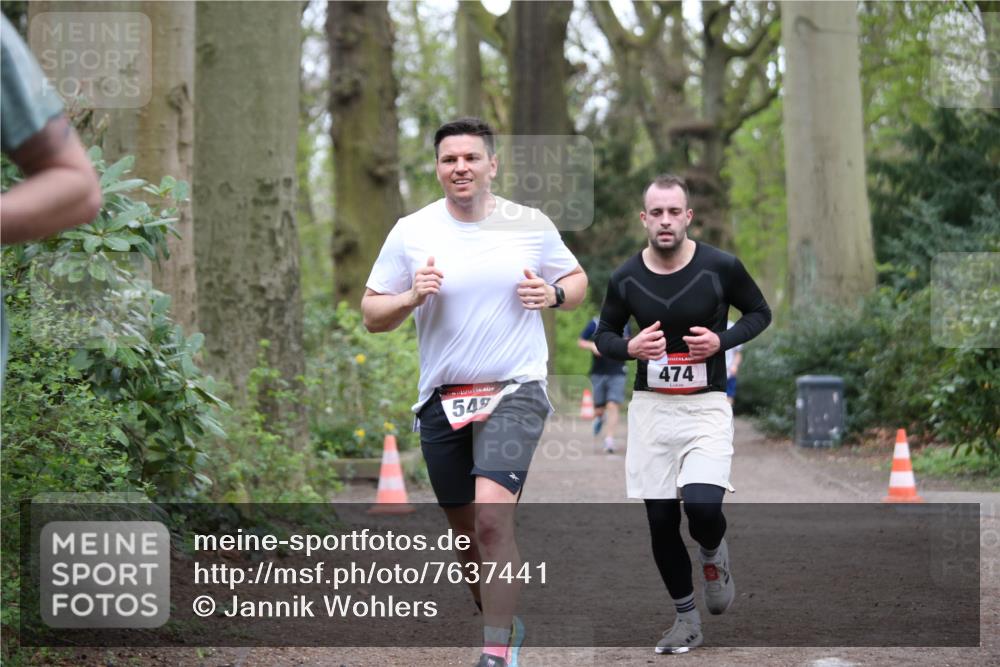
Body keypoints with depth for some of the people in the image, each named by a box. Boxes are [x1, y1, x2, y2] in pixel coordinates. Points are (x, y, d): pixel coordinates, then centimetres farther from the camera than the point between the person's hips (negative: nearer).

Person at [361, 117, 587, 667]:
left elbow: (577, 279, 16)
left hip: (514, 390, -3)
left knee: (493, 520, -21)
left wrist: (553, 295, -7)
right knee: (466, 531, 11)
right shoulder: (411, 232, 0)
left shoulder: (532, 225, 0)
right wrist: (410, 298, -16)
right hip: (442, 398, 3)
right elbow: (372, 314, 4)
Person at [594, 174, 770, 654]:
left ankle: (713, 553, 15)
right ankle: (687, 619, 22)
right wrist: (630, 348, -12)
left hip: (706, 404, -3)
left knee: (703, 506, -22)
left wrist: (721, 340, -12)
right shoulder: (625, 278, -3)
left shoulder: (720, 267, -9)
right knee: (660, 520, 4)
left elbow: (760, 312, 6)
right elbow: (604, 334, 11)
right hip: (651, 406, 3)